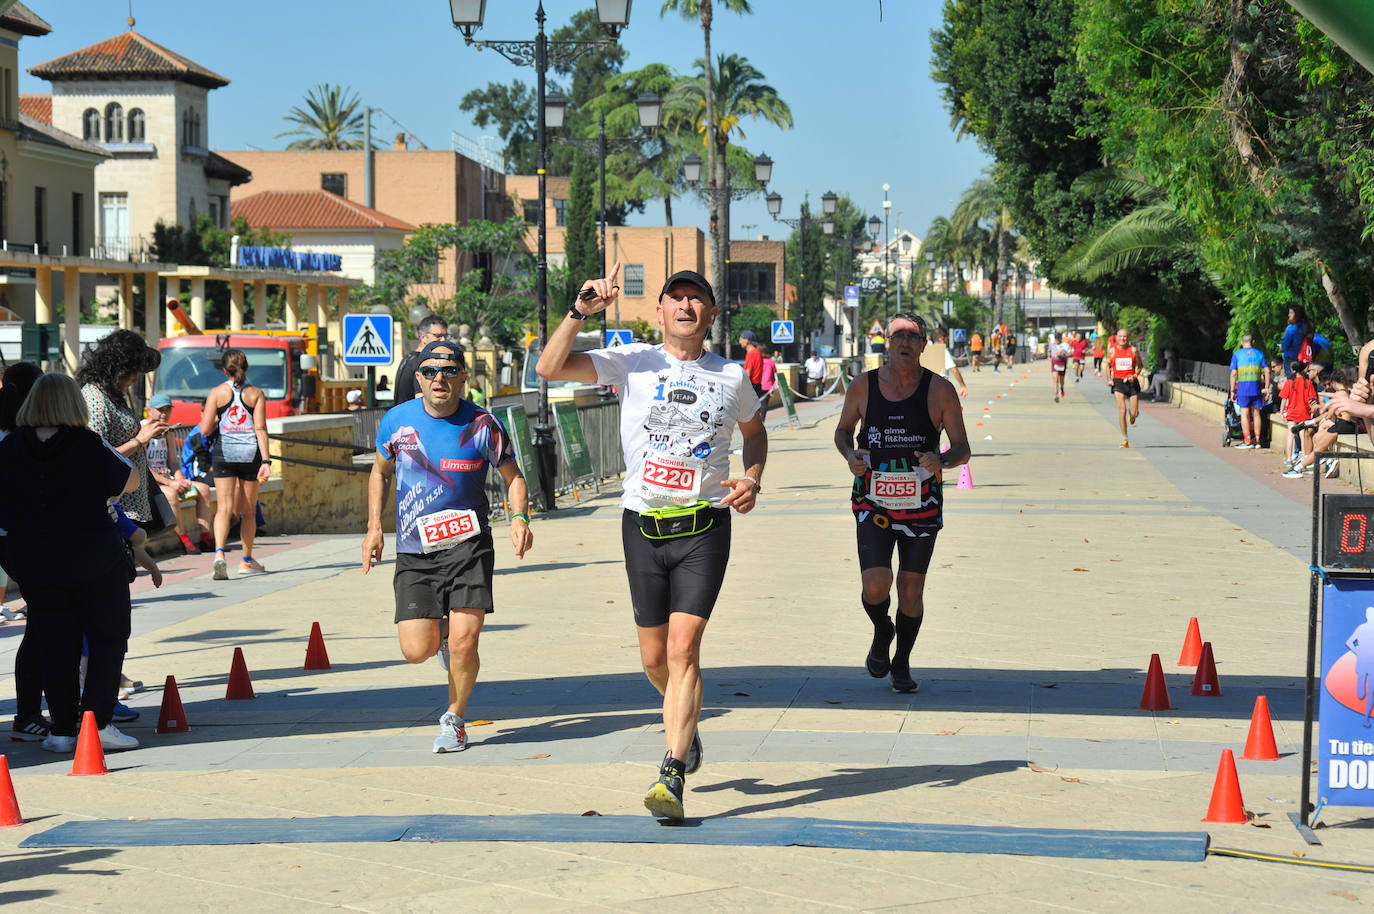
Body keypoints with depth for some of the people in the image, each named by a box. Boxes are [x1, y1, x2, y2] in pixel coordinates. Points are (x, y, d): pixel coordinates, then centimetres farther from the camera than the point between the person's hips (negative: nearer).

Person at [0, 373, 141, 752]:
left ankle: (62, 729, 12)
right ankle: (98, 721, -1)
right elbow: (132, 480, 0)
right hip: (95, 561, -3)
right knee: (108, 638, 8)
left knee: (54, 646, 11)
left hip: (35, 564, 3)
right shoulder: (89, 447, -13)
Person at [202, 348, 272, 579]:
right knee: (249, 509, 13)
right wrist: (266, 461, -9)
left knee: (224, 507, -3)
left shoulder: (217, 393, -1)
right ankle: (247, 561, 22)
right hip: (250, 454, 1)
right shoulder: (256, 394, 1)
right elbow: (260, 429, -6)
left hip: (224, 454, -1)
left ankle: (219, 552, -26)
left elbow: (205, 430, -5)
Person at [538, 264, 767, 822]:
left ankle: (672, 776, -14)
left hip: (704, 528, -1)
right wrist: (581, 311, -21)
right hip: (643, 524, 1)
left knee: (683, 649, -13)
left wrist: (752, 476, 6)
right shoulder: (632, 363, 1)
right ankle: (685, 723, 40)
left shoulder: (732, 377, 6)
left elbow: (755, 430, 26)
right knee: (654, 657, 8)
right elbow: (550, 368, -9)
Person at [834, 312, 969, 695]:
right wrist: (850, 454, -7)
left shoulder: (940, 391, -4)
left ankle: (902, 664, 27)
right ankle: (882, 633, 20)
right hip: (873, 502, 0)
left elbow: (963, 449, 0)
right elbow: (843, 430, 15)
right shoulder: (863, 387, -1)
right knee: (876, 585, -14)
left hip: (921, 505, 0)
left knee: (911, 589, 5)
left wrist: (942, 461, -22)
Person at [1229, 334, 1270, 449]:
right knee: (1256, 413, 9)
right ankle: (1257, 440, 10)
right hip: (1256, 386, 3)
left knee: (1244, 413, -2)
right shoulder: (1259, 354, 11)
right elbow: (1267, 371, 4)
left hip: (1243, 386, -3)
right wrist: (1266, 387, 7)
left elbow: (1233, 373, -2)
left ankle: (1247, 441, -7)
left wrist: (1232, 390, 1)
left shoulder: (1237, 354, 4)